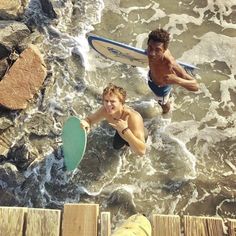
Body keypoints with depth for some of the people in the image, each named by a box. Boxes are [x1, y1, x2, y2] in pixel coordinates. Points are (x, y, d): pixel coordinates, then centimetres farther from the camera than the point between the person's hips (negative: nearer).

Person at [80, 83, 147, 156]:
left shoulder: (133, 117, -52)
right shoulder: (104, 110, -37)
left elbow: (142, 151, -56)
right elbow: (89, 119, -18)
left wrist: (125, 130, -66)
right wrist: (85, 123, -44)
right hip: (120, 133, 4)